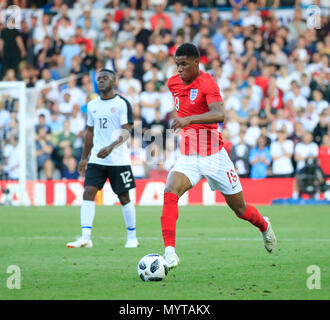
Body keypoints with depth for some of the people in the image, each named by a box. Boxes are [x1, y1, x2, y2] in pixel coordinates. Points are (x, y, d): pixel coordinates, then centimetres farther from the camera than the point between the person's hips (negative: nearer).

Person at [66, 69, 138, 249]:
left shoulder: (122, 104, -5)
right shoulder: (92, 105, 13)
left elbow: (126, 132, -13)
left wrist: (111, 147, -28)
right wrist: (84, 158, 19)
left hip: (119, 160, -5)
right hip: (96, 160, 5)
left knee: (124, 197, 3)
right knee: (88, 192, -10)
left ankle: (132, 237, 17)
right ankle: (85, 238, -15)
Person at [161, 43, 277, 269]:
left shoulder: (207, 82, -16)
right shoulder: (173, 83, 4)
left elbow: (220, 115, -33)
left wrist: (190, 119, -45)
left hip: (214, 156, -4)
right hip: (188, 158, 4)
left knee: (240, 209, 10)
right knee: (170, 193, -26)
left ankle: (264, 226, 45)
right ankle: (170, 252, -31)